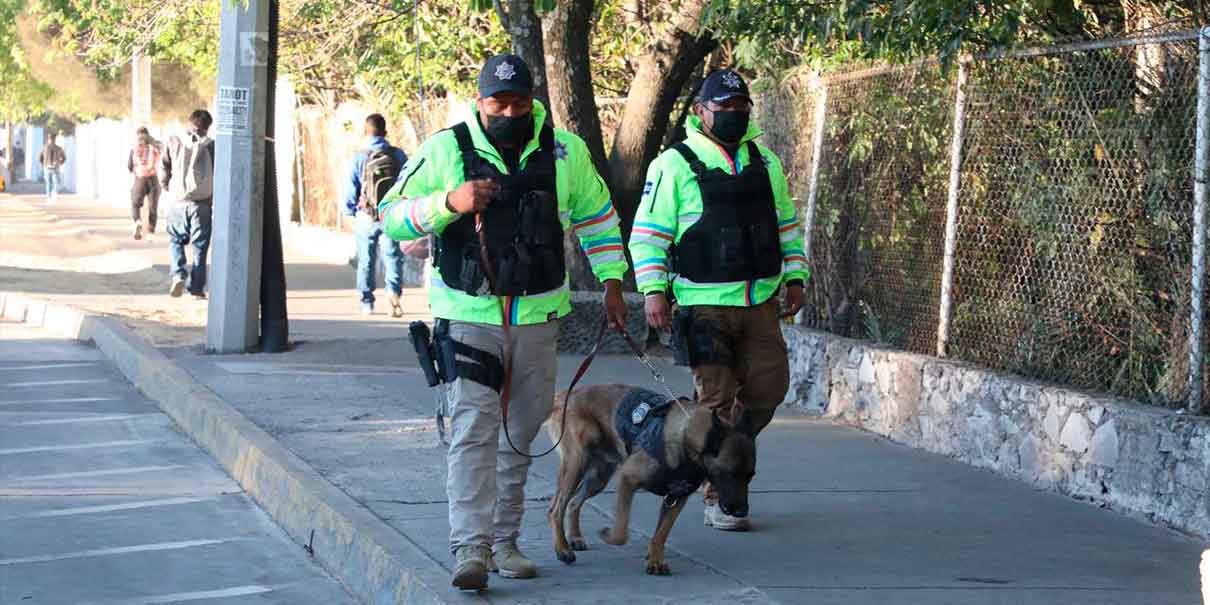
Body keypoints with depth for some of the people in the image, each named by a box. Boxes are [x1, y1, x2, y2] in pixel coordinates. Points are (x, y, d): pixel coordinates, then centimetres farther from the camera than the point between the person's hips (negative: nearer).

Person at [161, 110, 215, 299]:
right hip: (202, 202, -1)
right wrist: (213, 195, 10)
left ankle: (178, 275, -7)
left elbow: (163, 167, 0)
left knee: (176, 241, 15)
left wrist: (167, 189, 14)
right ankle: (196, 288, 7)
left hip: (177, 201, 1)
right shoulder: (210, 145, -4)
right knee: (200, 246, 7)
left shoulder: (173, 142, 0)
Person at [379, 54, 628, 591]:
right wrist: (450, 202, -20)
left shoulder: (565, 152, 3)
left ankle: (504, 540, 24)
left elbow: (596, 215, 16)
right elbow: (392, 218, -4)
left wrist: (612, 282, 11)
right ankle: (470, 548, -18)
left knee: (520, 433, 12)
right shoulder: (445, 151, -5)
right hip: (468, 314, -3)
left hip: (537, 316, 4)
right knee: (473, 428, -14)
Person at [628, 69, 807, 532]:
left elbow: (786, 224, 22)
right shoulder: (674, 165, -3)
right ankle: (718, 500, 5)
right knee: (716, 398, -2)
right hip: (704, 303, -5)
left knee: (768, 387, 1)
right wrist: (653, 290, -11)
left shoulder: (765, 163, 13)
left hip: (760, 303, 5)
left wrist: (794, 277, 14)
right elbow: (648, 233, -3)